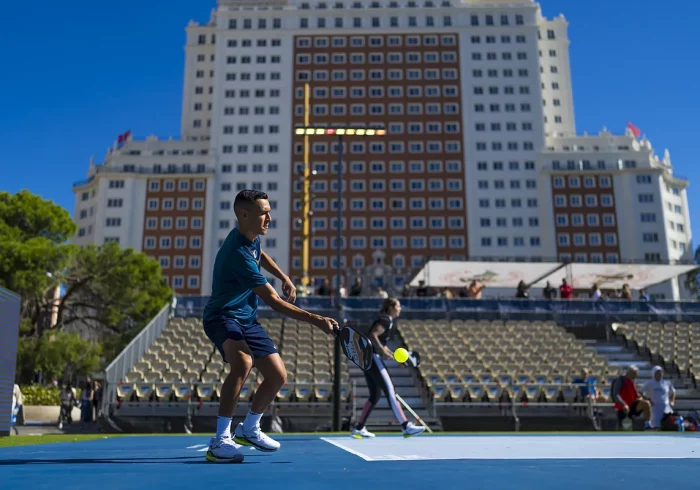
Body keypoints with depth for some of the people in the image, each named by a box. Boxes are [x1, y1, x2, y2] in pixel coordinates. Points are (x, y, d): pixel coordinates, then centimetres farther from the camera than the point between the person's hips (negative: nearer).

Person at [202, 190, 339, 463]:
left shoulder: (251, 237, -1)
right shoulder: (238, 254, -29)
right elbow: (274, 301, -30)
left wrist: (284, 277, 12)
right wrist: (315, 320, -35)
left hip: (247, 319, 9)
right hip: (223, 316, -9)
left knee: (278, 376, 6)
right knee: (243, 362, -38)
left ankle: (248, 429, 30)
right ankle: (220, 441, -29)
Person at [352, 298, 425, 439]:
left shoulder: (389, 321, 21)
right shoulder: (386, 320, -8)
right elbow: (373, 336, -21)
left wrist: (391, 353, 13)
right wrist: (383, 351, -22)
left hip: (366, 358, 10)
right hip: (371, 357, -10)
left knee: (375, 395, 13)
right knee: (390, 391, -12)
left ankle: (359, 429, 15)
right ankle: (406, 427, -13)